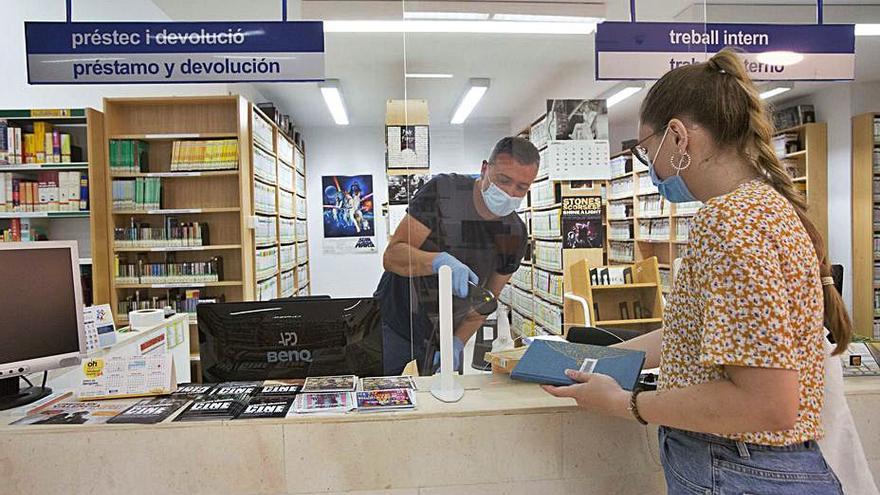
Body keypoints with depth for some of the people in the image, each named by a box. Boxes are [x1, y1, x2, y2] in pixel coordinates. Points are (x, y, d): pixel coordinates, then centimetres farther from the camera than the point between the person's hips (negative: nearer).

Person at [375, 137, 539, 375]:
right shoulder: (443, 190, -20)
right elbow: (391, 256, -23)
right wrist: (440, 261, -41)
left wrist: (457, 342, -14)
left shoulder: (515, 235, -9)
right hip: (395, 322, -3)